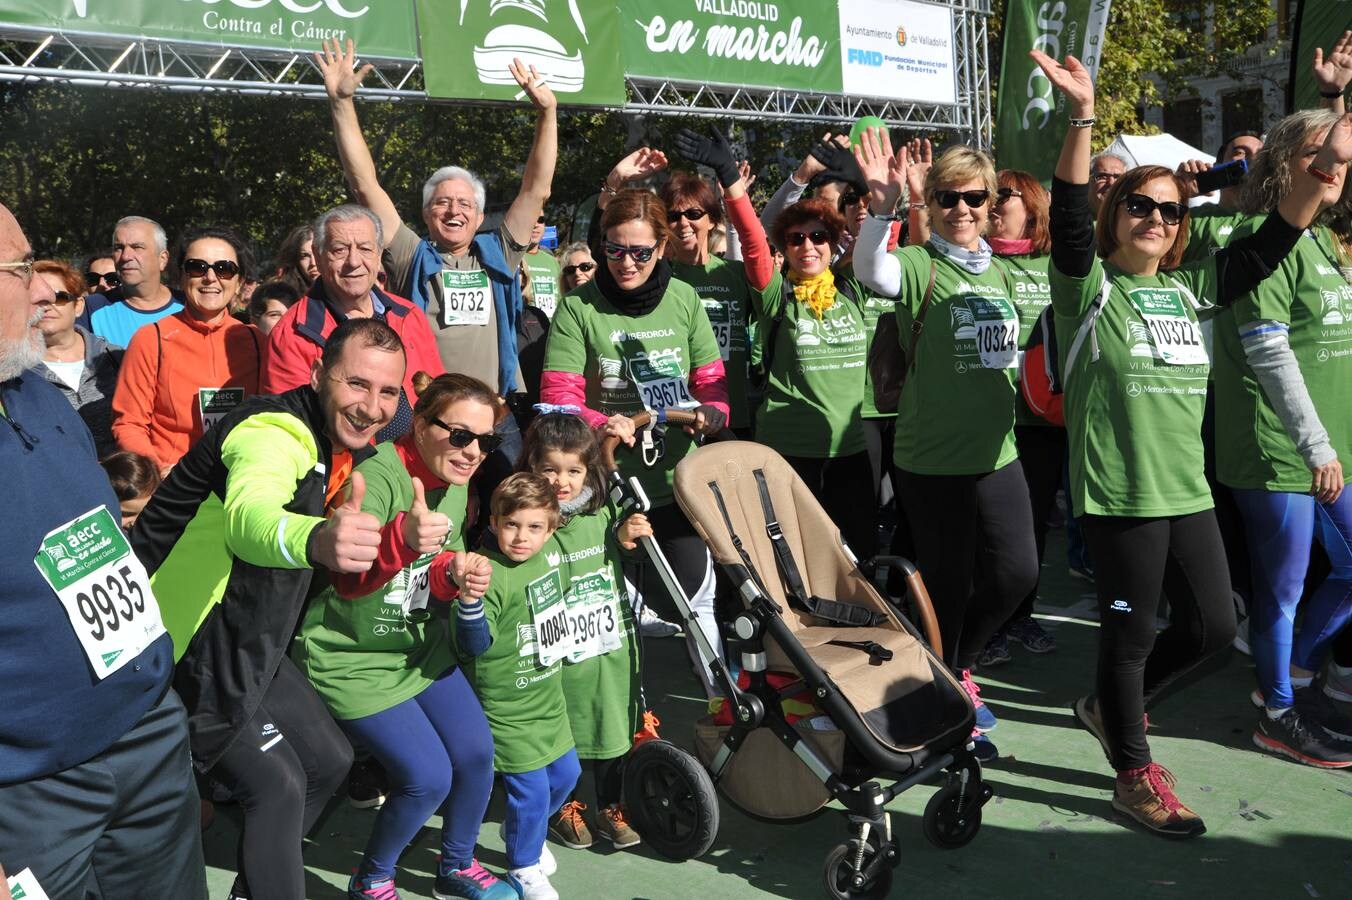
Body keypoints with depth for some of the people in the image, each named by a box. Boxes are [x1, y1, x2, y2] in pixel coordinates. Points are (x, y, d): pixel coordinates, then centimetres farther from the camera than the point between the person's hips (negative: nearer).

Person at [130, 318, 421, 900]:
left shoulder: (341, 442, 2)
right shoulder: (276, 433, -26)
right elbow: (250, 518, -52)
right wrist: (315, 540, -71)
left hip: (245, 642, 9)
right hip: (187, 649, -9)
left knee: (328, 760, 14)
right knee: (276, 784, -11)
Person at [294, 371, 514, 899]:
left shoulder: (453, 482, -3)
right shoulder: (377, 475, -27)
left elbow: (436, 573, 4)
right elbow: (350, 580, -39)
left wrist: (457, 573, -20)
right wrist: (403, 537, -60)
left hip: (422, 647, 7)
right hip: (350, 659, -7)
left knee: (476, 753, 3)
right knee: (428, 777, -11)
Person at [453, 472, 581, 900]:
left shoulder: (550, 551, -3)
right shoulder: (491, 574, -26)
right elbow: (475, 644, -32)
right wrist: (471, 598, -48)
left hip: (549, 699, 8)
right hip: (509, 708, -8)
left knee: (566, 772, 21)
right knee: (531, 788, -1)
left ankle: (519, 830, 47)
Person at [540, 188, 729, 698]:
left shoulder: (684, 299, 2)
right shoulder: (578, 307, -6)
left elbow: (711, 380, 7)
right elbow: (558, 395, -11)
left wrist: (710, 414, -15)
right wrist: (600, 424, -29)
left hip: (677, 475, 2)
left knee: (696, 596, 9)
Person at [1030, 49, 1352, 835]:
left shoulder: (1192, 289, 12)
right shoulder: (1091, 287, -5)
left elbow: (1268, 246, 7)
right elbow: (1070, 220, -20)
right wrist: (1083, 119, -32)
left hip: (1188, 489, 6)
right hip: (1119, 492, -6)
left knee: (1213, 627, 11)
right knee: (1132, 633, 4)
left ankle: (1109, 707, 33)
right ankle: (1136, 775, 22)